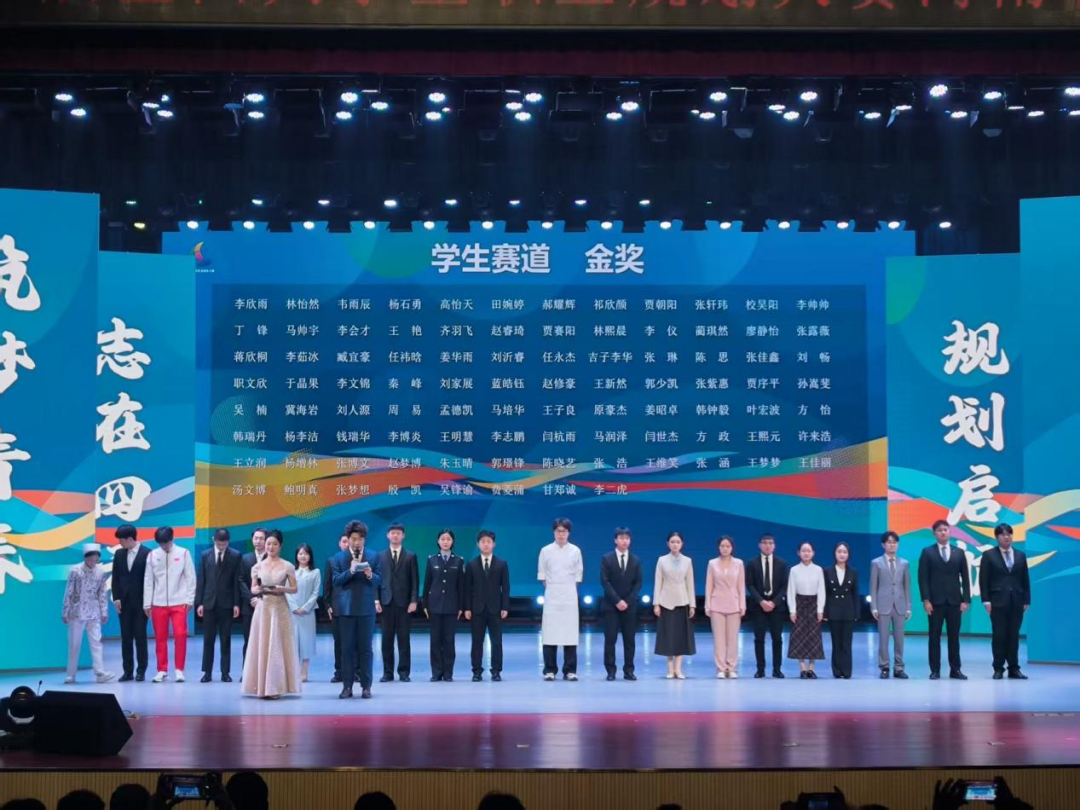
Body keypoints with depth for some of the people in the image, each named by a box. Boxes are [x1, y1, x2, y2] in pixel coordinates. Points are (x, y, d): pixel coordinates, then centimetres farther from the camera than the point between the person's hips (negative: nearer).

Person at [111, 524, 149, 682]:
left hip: (140, 602, -4)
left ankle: (141, 671, 5)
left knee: (140, 636, -1)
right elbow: (115, 578, 10)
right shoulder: (119, 554, 9)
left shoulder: (147, 554, -6)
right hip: (124, 602, 4)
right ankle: (128, 671, 9)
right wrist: (116, 598, 1)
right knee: (125, 637, 5)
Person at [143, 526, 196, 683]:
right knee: (160, 637, 5)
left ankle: (179, 670, 2)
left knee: (180, 635, -7)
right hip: (158, 604, 2)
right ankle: (162, 670, 13)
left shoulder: (184, 553, -1)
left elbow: (190, 578, 0)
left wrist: (190, 600, -4)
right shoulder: (152, 555, 4)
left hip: (179, 602, -2)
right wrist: (147, 603, 3)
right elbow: (148, 580, 5)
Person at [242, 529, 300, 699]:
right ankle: (263, 686, 3)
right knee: (262, 645, -1)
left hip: (280, 609, -1)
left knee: (278, 645, -2)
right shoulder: (257, 567, 7)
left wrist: (281, 589, -15)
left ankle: (276, 687, 2)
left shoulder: (287, 566, 2)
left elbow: (294, 588, 3)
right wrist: (259, 590, -12)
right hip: (263, 608, 1)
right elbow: (252, 589, 10)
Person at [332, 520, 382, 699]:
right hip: (346, 608, 0)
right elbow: (336, 581, -3)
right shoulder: (339, 558, 5)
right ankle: (347, 686, 4)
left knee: (365, 648, 1)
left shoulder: (373, 557, 7)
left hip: (366, 608, 0)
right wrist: (350, 571, -18)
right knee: (347, 648, 1)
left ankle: (366, 686, 4)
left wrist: (370, 575, -17)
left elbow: (379, 581, 4)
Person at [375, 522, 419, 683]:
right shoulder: (380, 556, 9)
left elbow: (415, 581, 3)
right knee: (387, 638, 2)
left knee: (404, 638, 0)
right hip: (386, 602, 1)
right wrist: (376, 600, -2)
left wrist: (414, 601, -7)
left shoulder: (410, 556, 7)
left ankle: (404, 672, 4)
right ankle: (387, 672, 6)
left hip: (404, 602, -1)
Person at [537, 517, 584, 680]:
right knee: (549, 632, -4)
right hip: (551, 595, 0)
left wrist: (570, 588, 6)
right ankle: (550, 670, 1)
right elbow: (541, 573, 8)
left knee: (570, 632, -1)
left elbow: (579, 573, 9)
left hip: (569, 596, 0)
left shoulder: (575, 551, 2)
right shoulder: (546, 550, 1)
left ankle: (570, 670, 3)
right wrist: (548, 588, 4)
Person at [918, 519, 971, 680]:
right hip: (935, 601, -2)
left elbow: (965, 578, 8)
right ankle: (935, 670, 3)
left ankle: (955, 670, 7)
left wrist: (966, 600, -1)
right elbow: (923, 578, -2)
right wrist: (926, 600, -11)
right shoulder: (927, 553, 4)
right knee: (935, 636, 1)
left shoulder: (959, 553, 10)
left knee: (954, 636, 4)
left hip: (954, 601, 2)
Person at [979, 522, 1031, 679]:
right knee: (999, 636, -2)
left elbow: (1025, 580, 11)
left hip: (1016, 602, 3)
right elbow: (984, 580, -1)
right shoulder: (989, 555, 2)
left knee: (1014, 636, 4)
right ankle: (998, 669, 3)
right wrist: (986, 601, -9)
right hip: (998, 602, -3)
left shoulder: (1021, 556, 12)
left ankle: (1014, 669, 8)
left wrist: (1026, 600, 5)